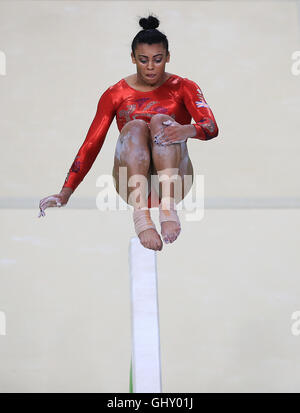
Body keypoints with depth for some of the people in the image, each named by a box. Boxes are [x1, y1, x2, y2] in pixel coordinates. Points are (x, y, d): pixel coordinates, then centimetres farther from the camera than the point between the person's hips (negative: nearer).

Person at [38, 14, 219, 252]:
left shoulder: (183, 88, 10)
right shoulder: (116, 94, 13)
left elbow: (212, 127, -7)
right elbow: (91, 145, 8)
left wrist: (188, 130, -32)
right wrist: (65, 193, -5)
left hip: (172, 177, 0)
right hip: (132, 183, 1)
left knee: (161, 121, -25)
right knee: (135, 126, -27)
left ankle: (168, 206, -44)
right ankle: (140, 213, -47)